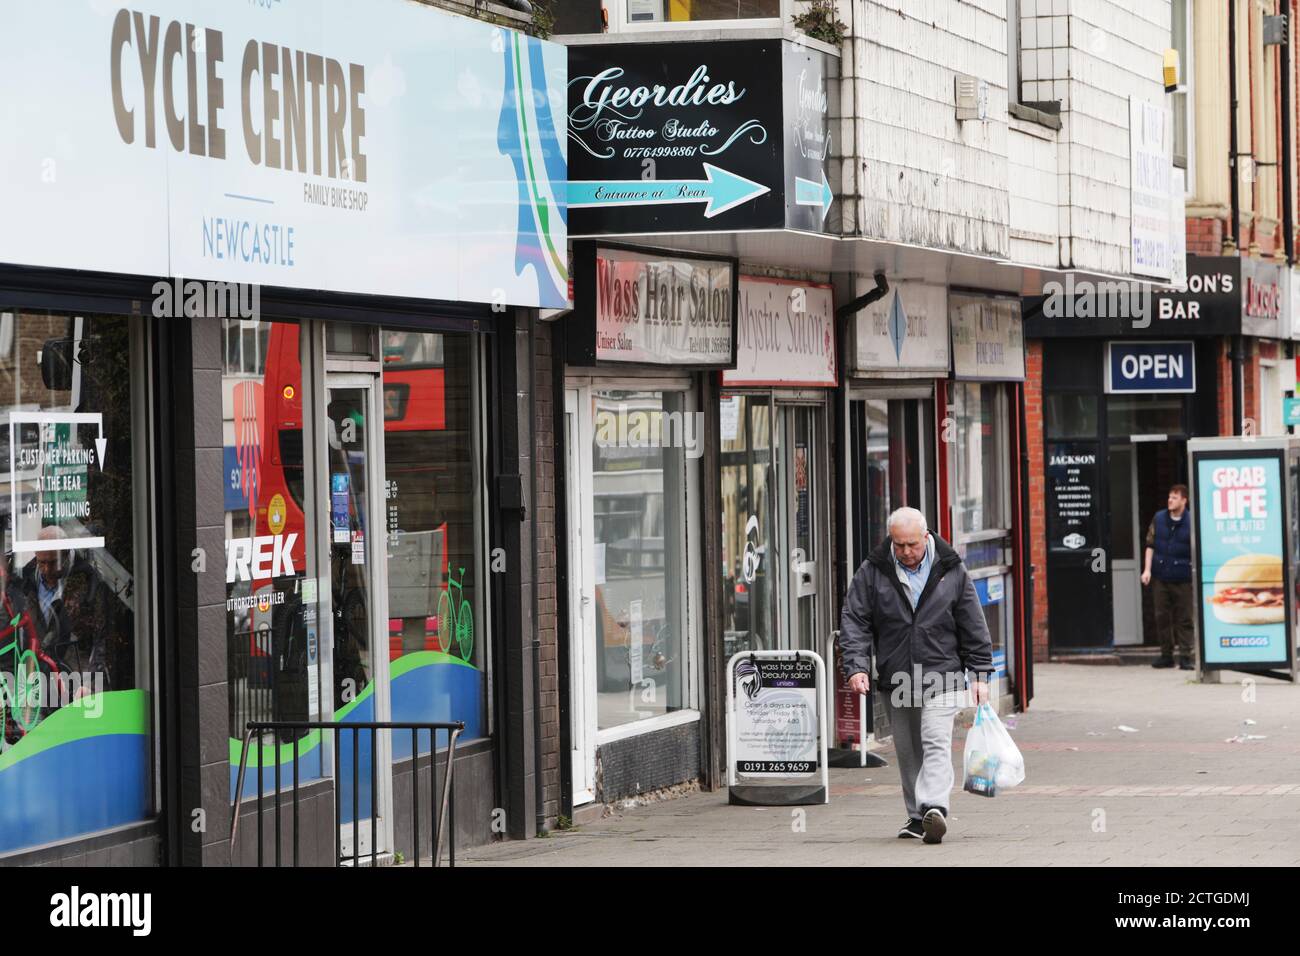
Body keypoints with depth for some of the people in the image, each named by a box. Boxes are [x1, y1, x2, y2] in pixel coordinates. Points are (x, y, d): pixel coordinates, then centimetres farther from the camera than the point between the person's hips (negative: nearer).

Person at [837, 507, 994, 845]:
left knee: (936, 743, -17)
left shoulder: (951, 572, 1)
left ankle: (934, 807, -30)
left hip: (940, 677, -2)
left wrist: (980, 674, 3)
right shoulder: (872, 572, 1)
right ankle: (917, 816, 21)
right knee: (907, 751, 11)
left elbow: (973, 626, 6)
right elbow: (854, 622, 0)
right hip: (895, 677, 2)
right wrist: (856, 667, -14)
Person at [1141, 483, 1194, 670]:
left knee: (1184, 619, -1)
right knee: (1162, 617, 7)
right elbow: (1150, 545, 10)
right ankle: (1166, 655, 17)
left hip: (1182, 578, -3)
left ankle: (1185, 657, 3)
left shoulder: (1191, 522, -5)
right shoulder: (1158, 519, 6)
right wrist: (1147, 569, 3)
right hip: (1160, 577, 4)